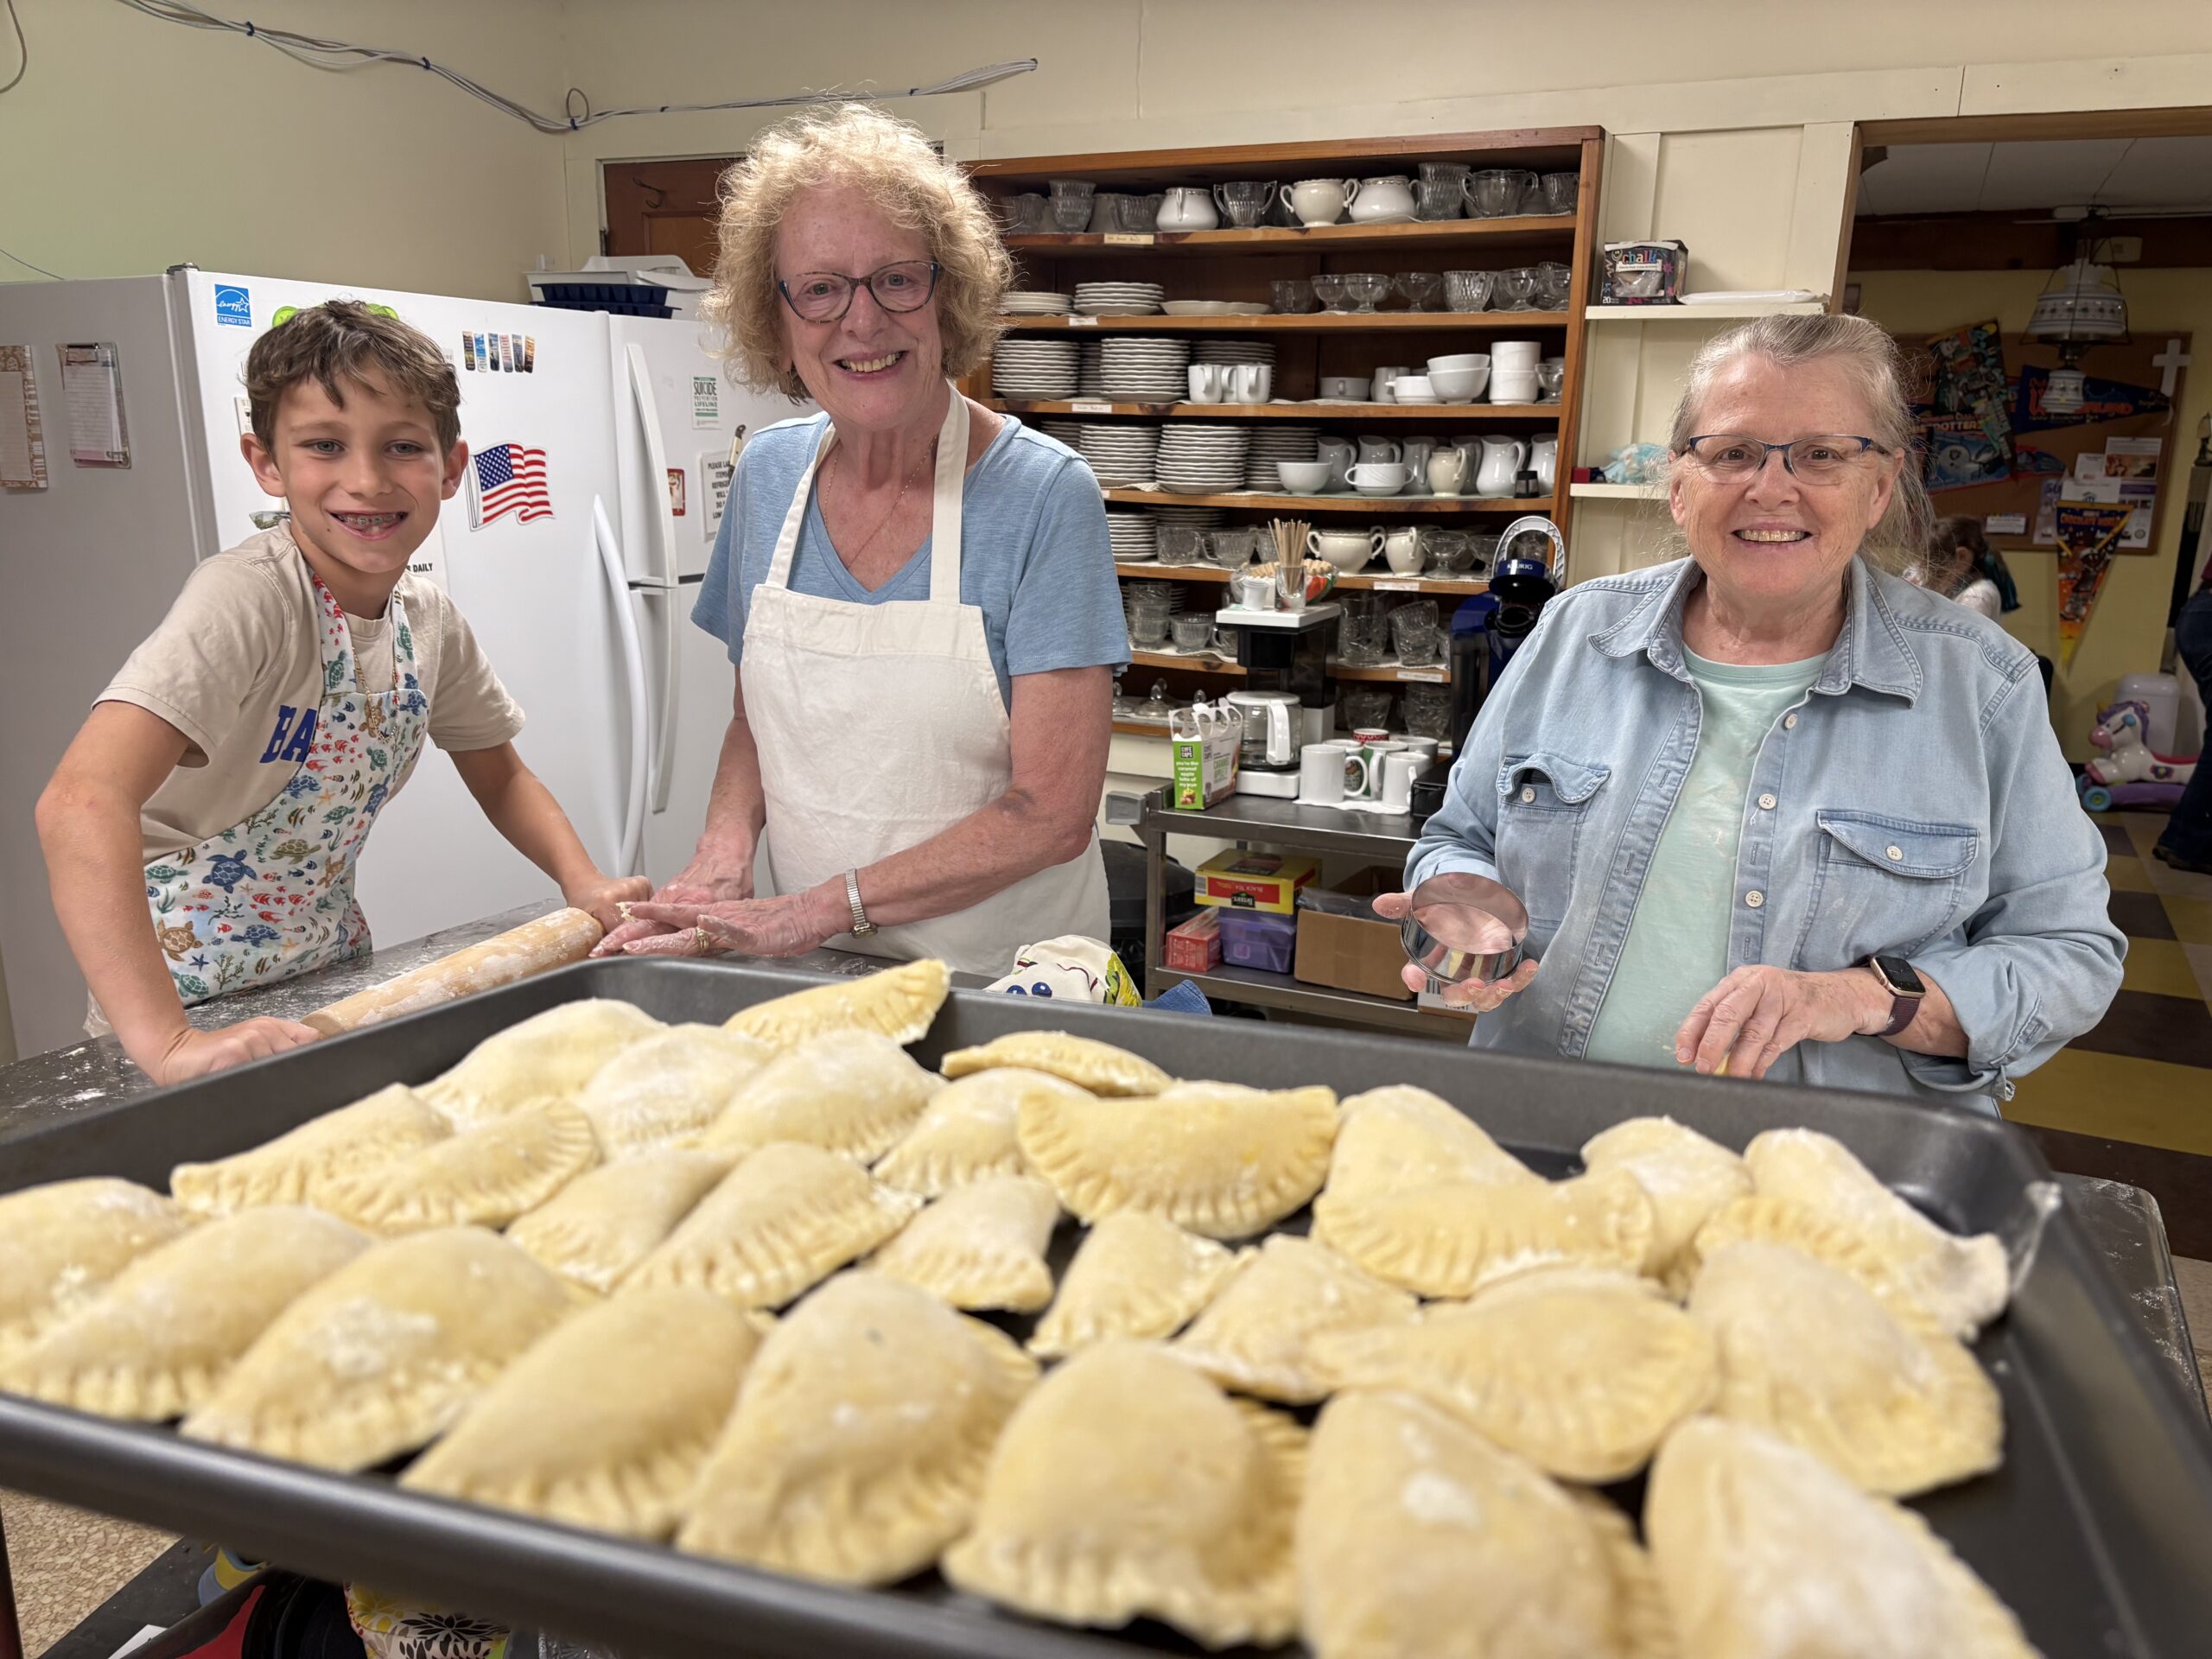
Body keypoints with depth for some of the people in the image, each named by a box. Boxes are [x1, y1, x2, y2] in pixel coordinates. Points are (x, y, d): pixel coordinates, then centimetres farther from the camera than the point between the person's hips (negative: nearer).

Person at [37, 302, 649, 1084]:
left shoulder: (429, 619, -4)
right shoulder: (248, 599, -22)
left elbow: (499, 776, 10)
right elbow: (82, 800, -34)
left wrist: (587, 885, -6)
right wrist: (167, 1043, -41)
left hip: (333, 977, 5)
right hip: (194, 1001, -4)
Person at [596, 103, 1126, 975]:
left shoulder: (1043, 496, -15)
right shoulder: (768, 474, 0)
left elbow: (1052, 812, -17)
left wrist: (821, 908, -18)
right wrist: (720, 859, -6)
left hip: (997, 976, -4)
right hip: (807, 968, 4)